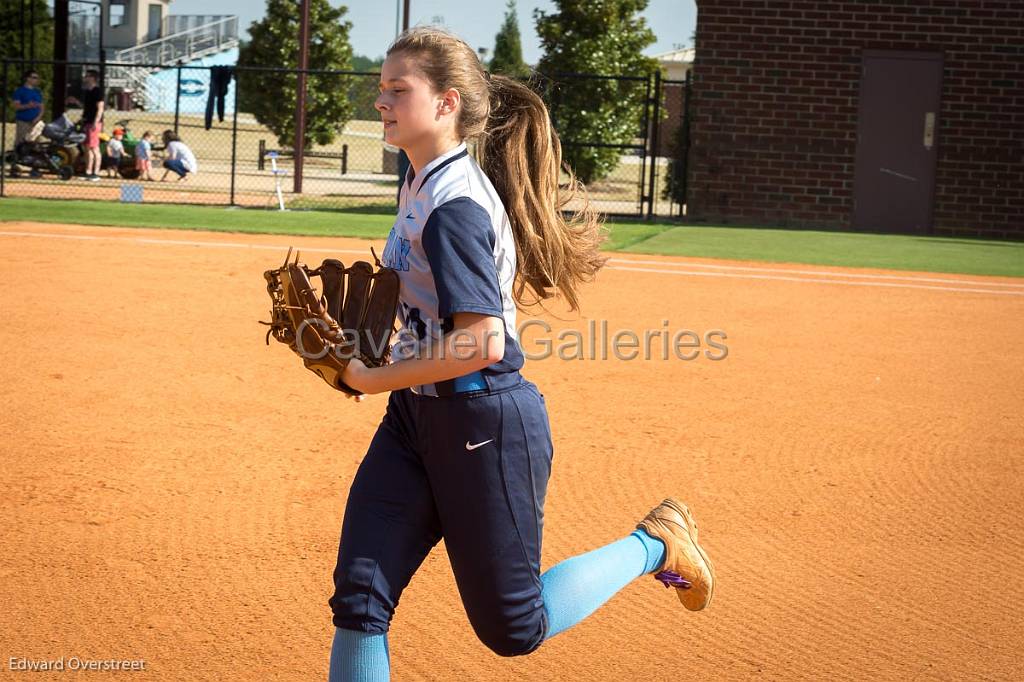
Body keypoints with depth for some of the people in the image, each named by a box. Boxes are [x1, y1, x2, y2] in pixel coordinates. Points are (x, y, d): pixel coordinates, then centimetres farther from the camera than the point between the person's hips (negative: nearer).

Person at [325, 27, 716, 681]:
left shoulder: (454, 204, -22)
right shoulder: (420, 184, 7)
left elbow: (481, 345, -27)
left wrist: (375, 379, -17)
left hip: (485, 425, -9)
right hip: (417, 417, 9)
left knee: (512, 628, 7)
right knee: (358, 599, 0)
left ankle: (654, 544, 24)